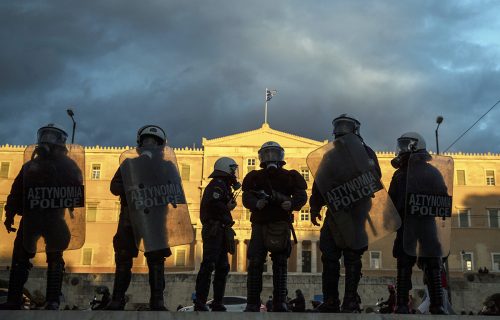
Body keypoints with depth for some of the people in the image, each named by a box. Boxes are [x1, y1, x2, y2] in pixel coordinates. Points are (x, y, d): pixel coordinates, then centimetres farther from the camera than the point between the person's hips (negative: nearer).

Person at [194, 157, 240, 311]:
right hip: (214, 230, -11)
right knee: (208, 266, -10)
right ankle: (200, 303, -8)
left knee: (222, 267, 12)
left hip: (219, 233, 11)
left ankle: (217, 303, 16)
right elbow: (212, 204, -26)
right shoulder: (218, 185, -10)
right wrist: (227, 208, -13)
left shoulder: (222, 186, 21)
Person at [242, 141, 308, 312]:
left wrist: (291, 204, -25)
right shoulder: (255, 177, 9)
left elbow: (301, 196, -3)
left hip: (281, 225, 0)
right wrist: (256, 203, -26)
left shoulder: (290, 177, 8)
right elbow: (246, 197, -4)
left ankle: (280, 302, 4)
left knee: (280, 264, 1)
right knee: (255, 264, -6)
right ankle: (252, 304, -4)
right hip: (259, 225, 0)